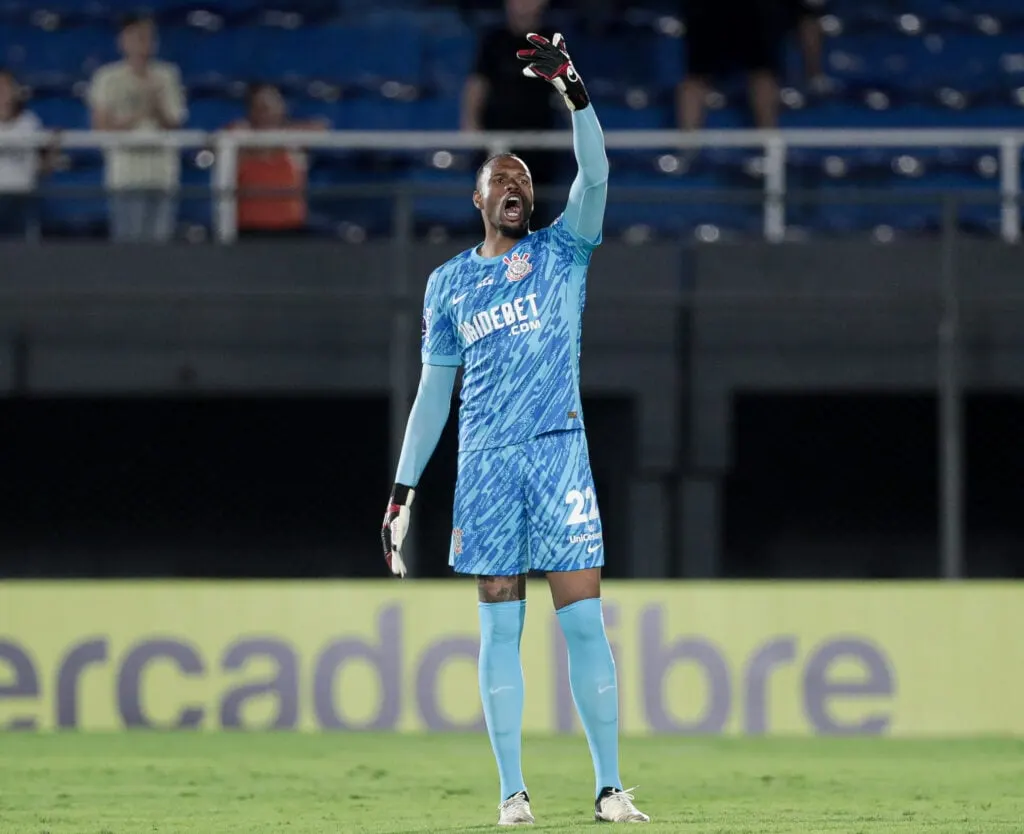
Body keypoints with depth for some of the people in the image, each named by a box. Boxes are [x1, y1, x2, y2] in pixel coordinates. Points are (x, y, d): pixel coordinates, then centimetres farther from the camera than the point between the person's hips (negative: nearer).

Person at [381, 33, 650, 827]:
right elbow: (434, 391, 14)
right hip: (485, 461, 1)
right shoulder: (450, 282, 12)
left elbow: (594, 176, -10)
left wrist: (574, 90, -23)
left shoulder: (561, 252, 8)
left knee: (583, 618, -5)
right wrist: (403, 491, 10)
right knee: (500, 623, 0)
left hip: (559, 449, -1)